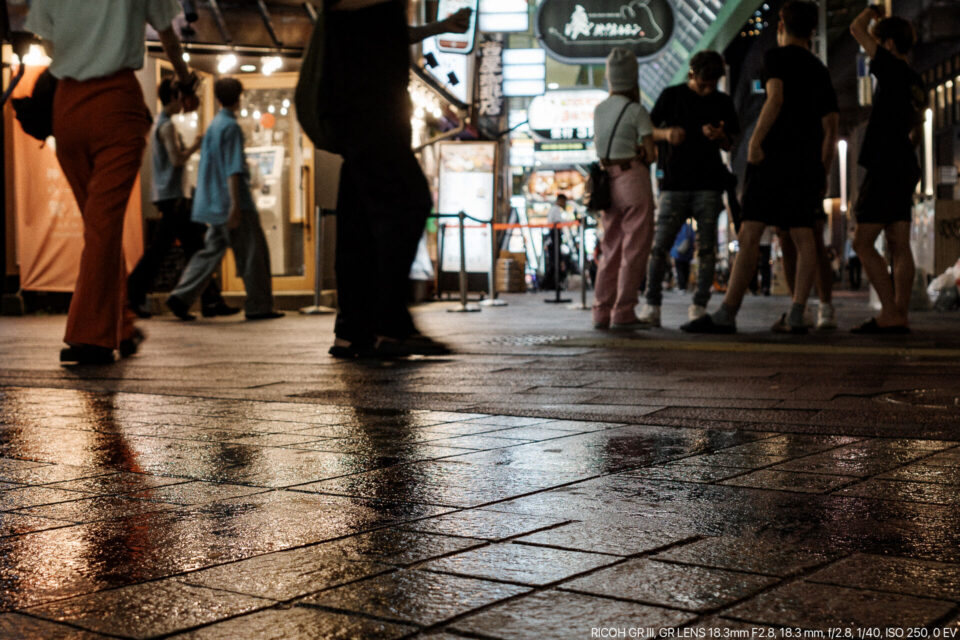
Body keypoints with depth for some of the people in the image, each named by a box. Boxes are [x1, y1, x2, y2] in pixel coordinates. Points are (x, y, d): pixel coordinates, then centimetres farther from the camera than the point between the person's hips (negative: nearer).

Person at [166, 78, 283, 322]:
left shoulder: (214, 125, 16)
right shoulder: (231, 127, -11)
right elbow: (232, 170, -18)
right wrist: (235, 204, -22)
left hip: (215, 205, 9)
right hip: (231, 201, -9)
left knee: (211, 251, 8)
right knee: (254, 253, -1)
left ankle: (182, 297, -2)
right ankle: (259, 306, 2)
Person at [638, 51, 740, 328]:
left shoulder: (722, 103, 13)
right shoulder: (672, 96, 7)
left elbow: (729, 144, 17)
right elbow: (649, 131, 6)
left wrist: (719, 136, -6)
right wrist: (666, 133, -16)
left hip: (708, 185, 2)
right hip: (674, 183, -2)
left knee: (706, 247, -3)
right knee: (660, 244, -8)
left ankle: (699, 305, 3)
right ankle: (652, 304, -2)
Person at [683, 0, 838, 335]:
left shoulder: (777, 57, 3)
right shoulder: (820, 70, 20)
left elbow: (776, 97, -15)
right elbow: (831, 128, 17)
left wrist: (755, 140, -16)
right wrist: (822, 173, 20)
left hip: (773, 155, -6)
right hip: (807, 160, 6)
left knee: (750, 233, -10)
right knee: (803, 237, 4)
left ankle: (726, 313, -15)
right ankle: (798, 314, -4)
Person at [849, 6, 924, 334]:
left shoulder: (893, 69, -10)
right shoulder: (915, 82, 16)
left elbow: (856, 28, -7)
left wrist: (872, 10, 11)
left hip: (886, 168, -9)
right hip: (906, 167, 9)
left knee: (862, 242, -7)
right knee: (899, 245, 6)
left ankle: (890, 314, -12)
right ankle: (901, 315, 3)